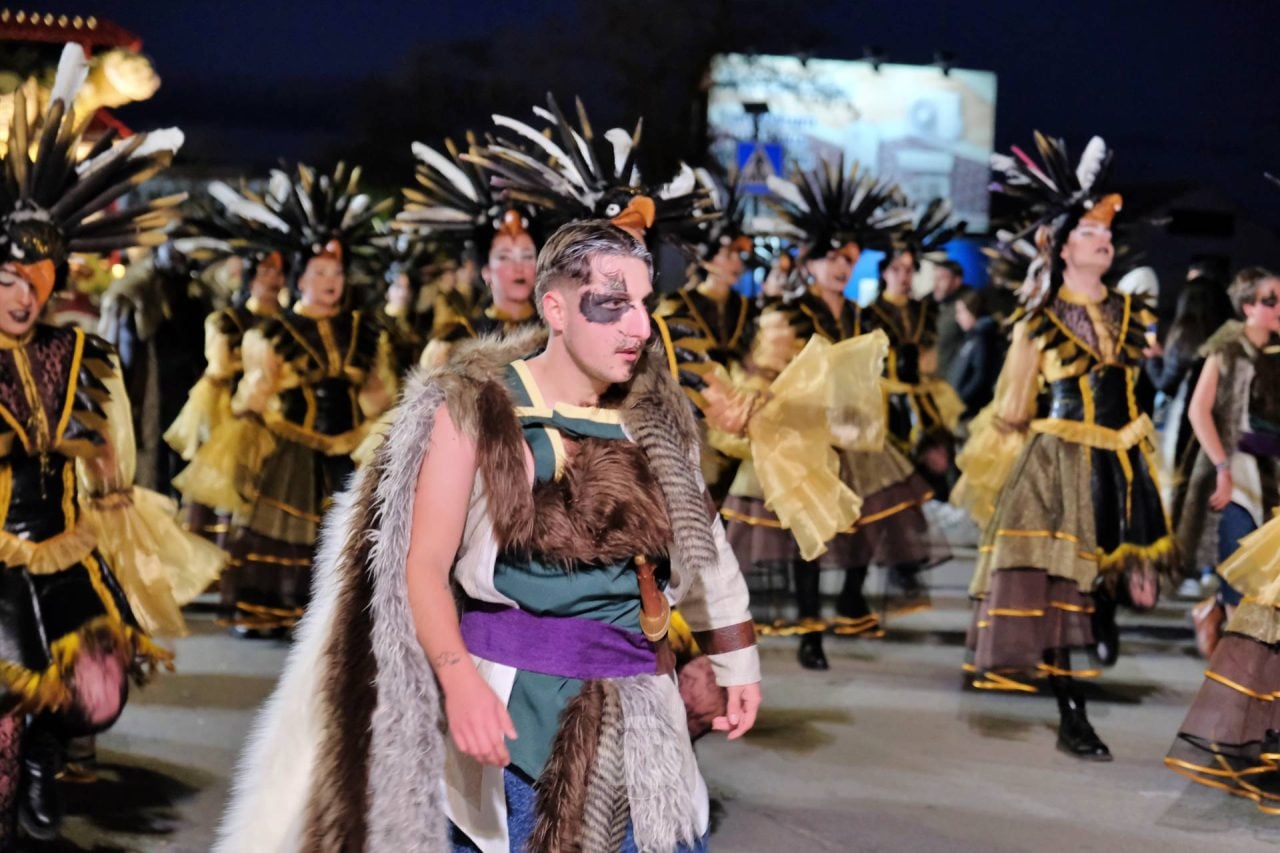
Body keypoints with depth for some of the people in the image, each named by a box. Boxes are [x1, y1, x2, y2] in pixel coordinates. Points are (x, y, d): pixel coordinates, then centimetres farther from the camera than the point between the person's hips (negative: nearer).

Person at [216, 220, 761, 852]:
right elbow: (425, 565, -10)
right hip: (507, 704, -4)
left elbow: (696, 548, 21)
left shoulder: (653, 414, 8)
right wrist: (459, 679, -25)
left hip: (635, 717, 4)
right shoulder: (474, 408, -6)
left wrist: (735, 661, 21)